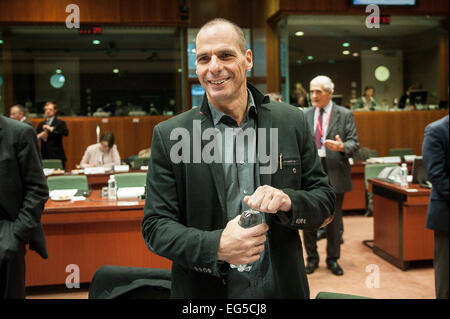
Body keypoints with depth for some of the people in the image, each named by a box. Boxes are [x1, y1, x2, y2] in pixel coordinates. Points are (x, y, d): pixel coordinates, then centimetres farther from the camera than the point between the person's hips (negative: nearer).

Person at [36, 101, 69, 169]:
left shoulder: (60, 123, 3)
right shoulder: (41, 124, 18)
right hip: (44, 156, 4)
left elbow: (66, 133, -16)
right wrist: (39, 136, -9)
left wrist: (51, 129, -20)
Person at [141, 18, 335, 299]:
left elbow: (325, 202, 0)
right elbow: (155, 226, -8)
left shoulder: (293, 122, -3)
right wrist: (216, 246, -24)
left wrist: (288, 201, -21)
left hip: (282, 287, 2)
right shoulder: (169, 135, -8)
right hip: (205, 290, -1)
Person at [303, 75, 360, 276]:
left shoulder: (345, 115, 1)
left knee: (334, 219, 9)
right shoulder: (305, 115, 9)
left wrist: (342, 147, -23)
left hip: (334, 173, -2)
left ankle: (333, 259, 24)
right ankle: (312, 258, 23)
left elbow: (354, 142, -3)